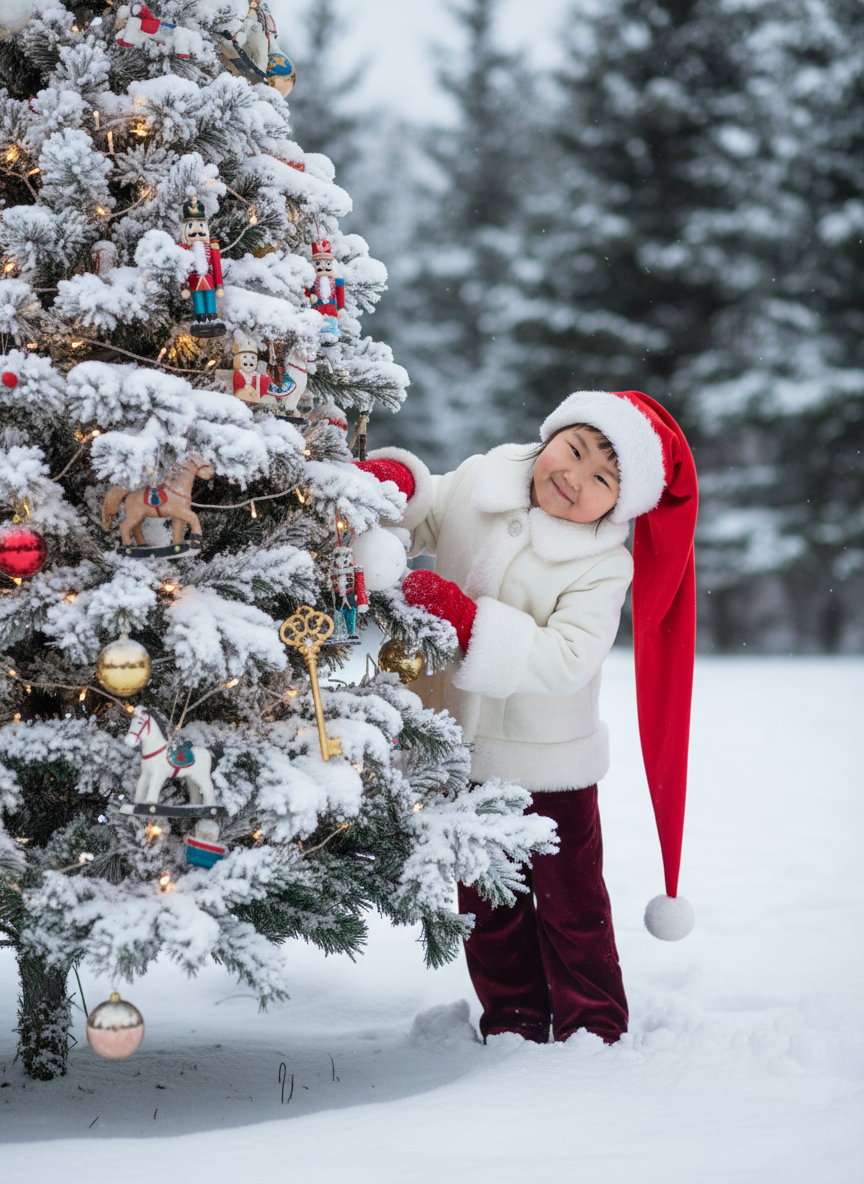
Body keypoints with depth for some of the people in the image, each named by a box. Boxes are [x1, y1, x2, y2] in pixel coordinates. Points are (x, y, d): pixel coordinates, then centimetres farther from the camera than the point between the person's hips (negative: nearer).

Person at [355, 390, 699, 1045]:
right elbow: (419, 521, 10)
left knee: (570, 899, 9)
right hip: (460, 748, 4)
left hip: (549, 761, -4)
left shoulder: (603, 566, -18)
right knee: (485, 898, 15)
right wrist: (395, 483, -15)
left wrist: (464, 618, -35)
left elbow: (564, 661, -29)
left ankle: (593, 1022, 25)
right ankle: (513, 1015, 30)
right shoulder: (474, 484, -6)